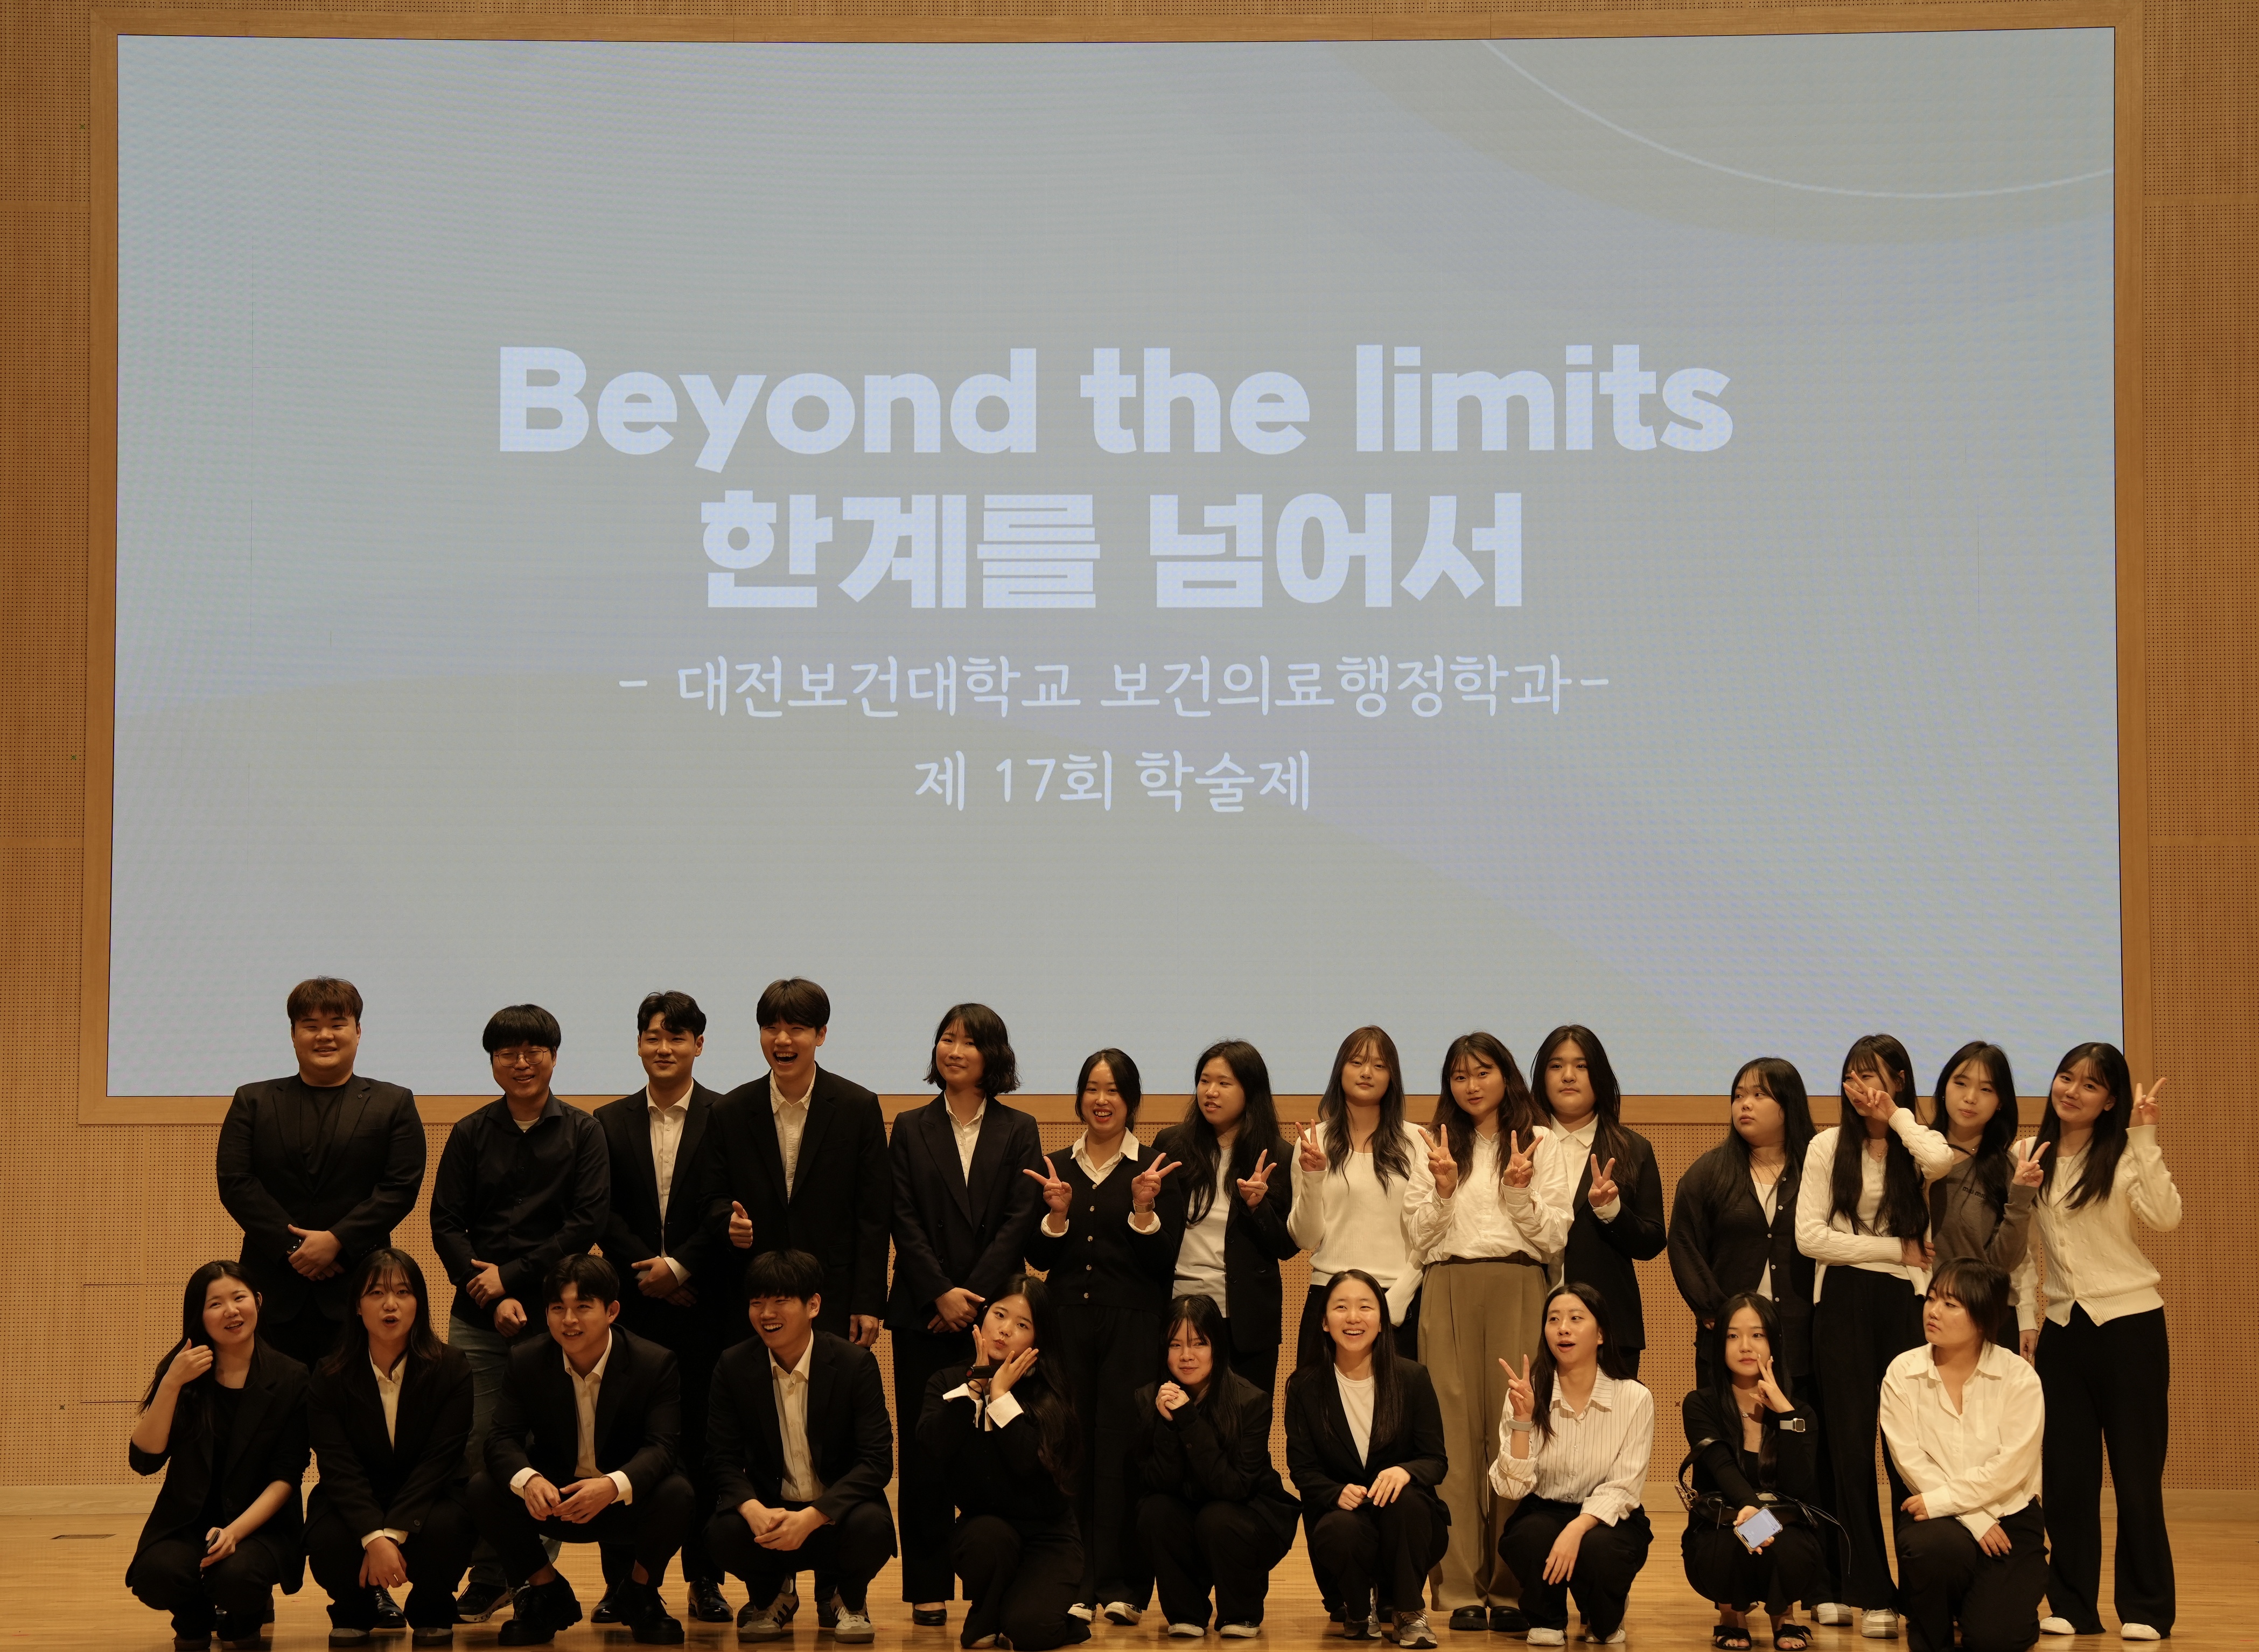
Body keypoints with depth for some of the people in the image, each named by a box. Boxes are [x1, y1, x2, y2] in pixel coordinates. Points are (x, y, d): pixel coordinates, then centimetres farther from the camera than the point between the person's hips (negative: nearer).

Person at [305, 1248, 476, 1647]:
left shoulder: (452, 1370, -10)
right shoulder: (329, 1379, -7)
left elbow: (439, 1461, -16)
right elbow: (339, 1468, -15)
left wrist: (392, 1533, -29)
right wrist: (373, 1538, -31)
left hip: (427, 1500, -1)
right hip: (356, 1506, 1)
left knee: (444, 1529, -35)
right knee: (328, 1542, -32)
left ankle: (432, 1613, 1)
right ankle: (354, 1611, 6)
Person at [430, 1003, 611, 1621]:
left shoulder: (582, 1132, 6)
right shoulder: (471, 1134, 9)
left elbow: (588, 1222, -2)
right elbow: (445, 1224, 4)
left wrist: (513, 1275, -9)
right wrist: (493, 1295, -9)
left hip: (553, 1313, -1)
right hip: (478, 1316, 1)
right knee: (479, 1448, -3)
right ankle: (487, 1578, 8)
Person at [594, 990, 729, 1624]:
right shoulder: (610, 1122, 11)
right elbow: (605, 1214, 4)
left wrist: (679, 1267, -13)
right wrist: (648, 1271, -9)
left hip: (705, 1303, -2)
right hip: (634, 1303, 2)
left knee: (702, 1439, 1)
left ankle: (705, 1579, 8)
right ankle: (623, 1579, 6)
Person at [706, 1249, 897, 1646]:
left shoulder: (855, 1363, -12)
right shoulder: (733, 1367, -4)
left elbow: (877, 1461, -17)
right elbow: (724, 1460, -5)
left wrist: (810, 1518, -30)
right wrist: (754, 1511, -28)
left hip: (836, 1513, -1)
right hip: (768, 1513, 1)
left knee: (870, 1525, -35)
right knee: (722, 1533, -31)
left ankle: (850, 1601, 3)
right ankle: (770, 1596, 7)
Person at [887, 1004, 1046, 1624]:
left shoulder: (1019, 1131, 7)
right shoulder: (911, 1130, 9)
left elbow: (1019, 1220, -1)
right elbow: (904, 1223, 2)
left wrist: (972, 1295, -10)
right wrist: (941, 1294, -10)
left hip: (995, 1309, -1)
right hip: (924, 1314, 1)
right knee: (924, 1449, 0)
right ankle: (928, 1589, 5)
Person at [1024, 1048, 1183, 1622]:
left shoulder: (1153, 1170, 2)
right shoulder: (1057, 1168, 10)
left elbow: (1166, 1263, -3)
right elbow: (1039, 1259, 8)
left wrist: (1143, 1210, -17)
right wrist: (1056, 1215, -9)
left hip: (1133, 1323, -3)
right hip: (1068, 1319, 3)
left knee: (1122, 1446, -6)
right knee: (1070, 1448, 0)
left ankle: (1121, 1585, -1)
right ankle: (1074, 1583, 5)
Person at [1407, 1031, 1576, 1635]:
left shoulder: (1542, 1146, 9)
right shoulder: (1437, 1148, 15)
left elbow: (1554, 1239, 5)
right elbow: (1422, 1239, 10)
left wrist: (1520, 1191, -9)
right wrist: (1444, 1188, -5)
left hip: (1517, 1287, -1)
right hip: (1448, 1288, 2)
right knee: (1455, 1432, -4)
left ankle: (1511, 1591, -4)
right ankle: (1462, 1591, -3)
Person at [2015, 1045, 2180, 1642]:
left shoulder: (2125, 1156, -6)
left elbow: (2165, 1217, -23)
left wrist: (2144, 1137, -23)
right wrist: (2027, 1319, 6)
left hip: (2130, 1325, -4)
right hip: (2061, 1330, 4)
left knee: (2136, 1475, 0)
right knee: (2066, 1476, 7)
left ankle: (2145, 1609, 9)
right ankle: (2071, 1605, 16)